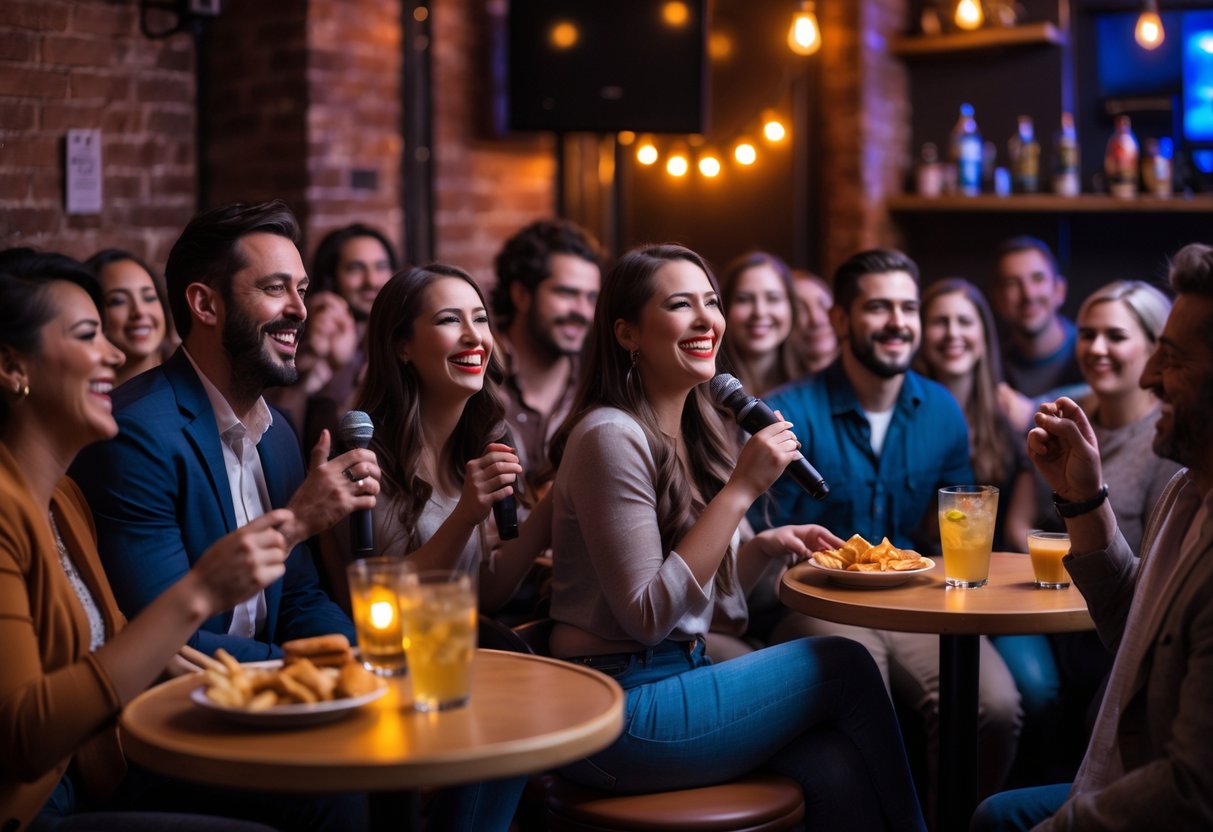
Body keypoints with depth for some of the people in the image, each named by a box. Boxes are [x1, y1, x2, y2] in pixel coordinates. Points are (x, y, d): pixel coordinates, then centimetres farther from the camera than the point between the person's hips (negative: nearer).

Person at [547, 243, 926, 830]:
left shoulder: (691, 433, 11)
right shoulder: (610, 436, -15)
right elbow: (647, 617, -19)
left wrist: (765, 548, -1)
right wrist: (741, 489, -20)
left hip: (675, 678, 7)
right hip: (616, 715, -7)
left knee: (837, 771, -15)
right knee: (845, 666, -7)